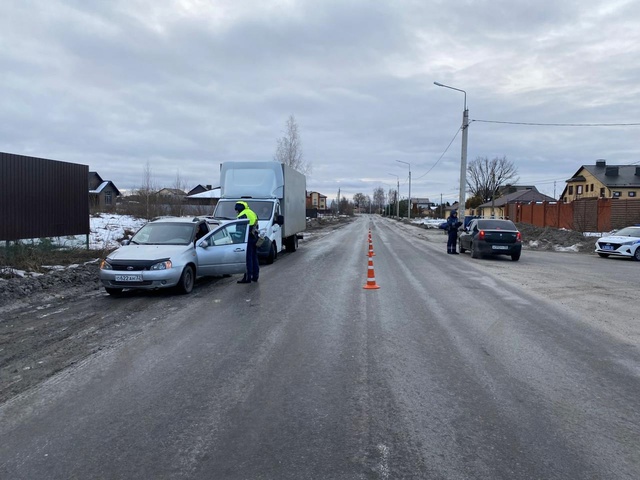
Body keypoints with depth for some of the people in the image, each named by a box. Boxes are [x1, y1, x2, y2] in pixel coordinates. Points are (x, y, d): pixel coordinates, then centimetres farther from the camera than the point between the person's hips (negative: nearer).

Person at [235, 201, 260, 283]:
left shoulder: (242, 215, -11)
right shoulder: (253, 213, 18)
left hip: (248, 238, -9)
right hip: (254, 237, 9)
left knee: (248, 258, -7)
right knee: (254, 257, 15)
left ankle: (248, 277, -6)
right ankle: (255, 276, 22)